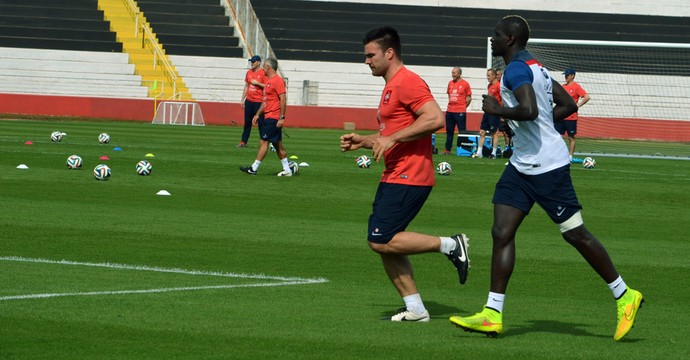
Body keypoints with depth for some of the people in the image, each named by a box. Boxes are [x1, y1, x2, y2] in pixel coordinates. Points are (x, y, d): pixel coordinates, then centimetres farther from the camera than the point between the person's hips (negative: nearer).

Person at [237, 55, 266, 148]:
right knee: (247, 122, 8)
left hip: (259, 102, -6)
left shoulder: (263, 73, -7)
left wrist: (257, 83, -16)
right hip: (249, 101, 6)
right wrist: (242, 99, 15)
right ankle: (243, 142, 12)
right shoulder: (249, 72, 12)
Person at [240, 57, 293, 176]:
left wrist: (282, 117, -22)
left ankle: (254, 168, -8)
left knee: (264, 141, -9)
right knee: (278, 144, 10)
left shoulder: (278, 81, -14)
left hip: (273, 118, -10)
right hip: (266, 117, 10)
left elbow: (283, 100, -19)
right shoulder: (268, 81, 17)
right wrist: (258, 114, 22)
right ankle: (287, 170, 12)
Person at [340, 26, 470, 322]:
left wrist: (391, 139, -22)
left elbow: (435, 119, -24)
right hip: (394, 176, 11)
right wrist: (362, 142, 17)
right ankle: (415, 309, 9)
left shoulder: (407, 82, -12)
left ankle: (451, 245, -6)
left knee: (381, 241, -15)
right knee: (384, 244, 6)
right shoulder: (391, 87, 21)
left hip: (408, 179, -11)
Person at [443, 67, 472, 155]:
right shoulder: (450, 83, 11)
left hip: (460, 112, -6)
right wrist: (451, 104, 11)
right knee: (449, 131, 8)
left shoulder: (465, 84, -4)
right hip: (449, 111, 6)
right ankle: (447, 149, 13)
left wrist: (462, 107, 0)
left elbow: (469, 98, 0)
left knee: (462, 131, -5)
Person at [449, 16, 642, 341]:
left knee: (576, 234, -1)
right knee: (501, 232, 1)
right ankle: (492, 315, -2)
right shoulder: (534, 67, 14)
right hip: (522, 165, 10)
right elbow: (568, 105, 19)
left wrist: (497, 109, -17)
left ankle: (624, 297, 12)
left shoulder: (517, 70, -16)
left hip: (547, 166, -10)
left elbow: (529, 110, -32)